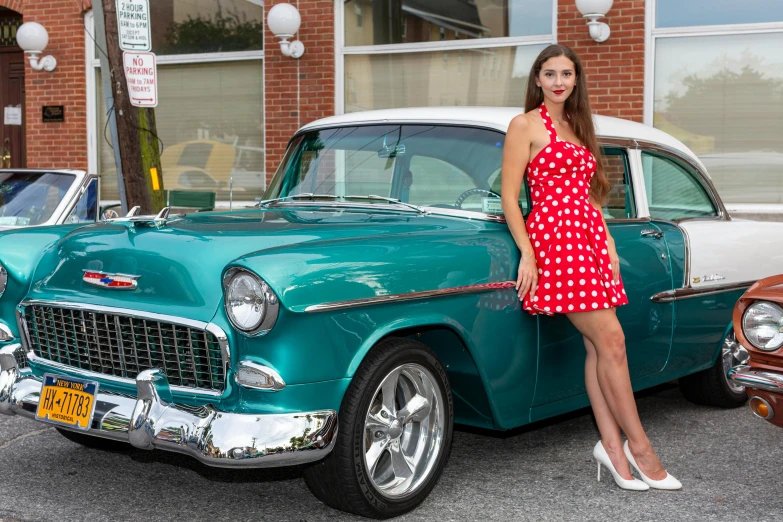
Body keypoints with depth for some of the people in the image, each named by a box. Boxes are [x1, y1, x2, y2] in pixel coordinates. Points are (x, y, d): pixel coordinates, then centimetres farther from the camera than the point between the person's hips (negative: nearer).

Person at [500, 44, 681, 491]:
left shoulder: (577, 127, 20)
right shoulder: (526, 125, -2)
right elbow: (509, 197, -6)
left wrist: (609, 244, 12)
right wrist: (527, 255, -14)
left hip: (590, 237, 7)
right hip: (554, 236, -7)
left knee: (599, 347, 3)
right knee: (610, 341, -9)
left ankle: (612, 445, 7)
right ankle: (638, 445, 0)